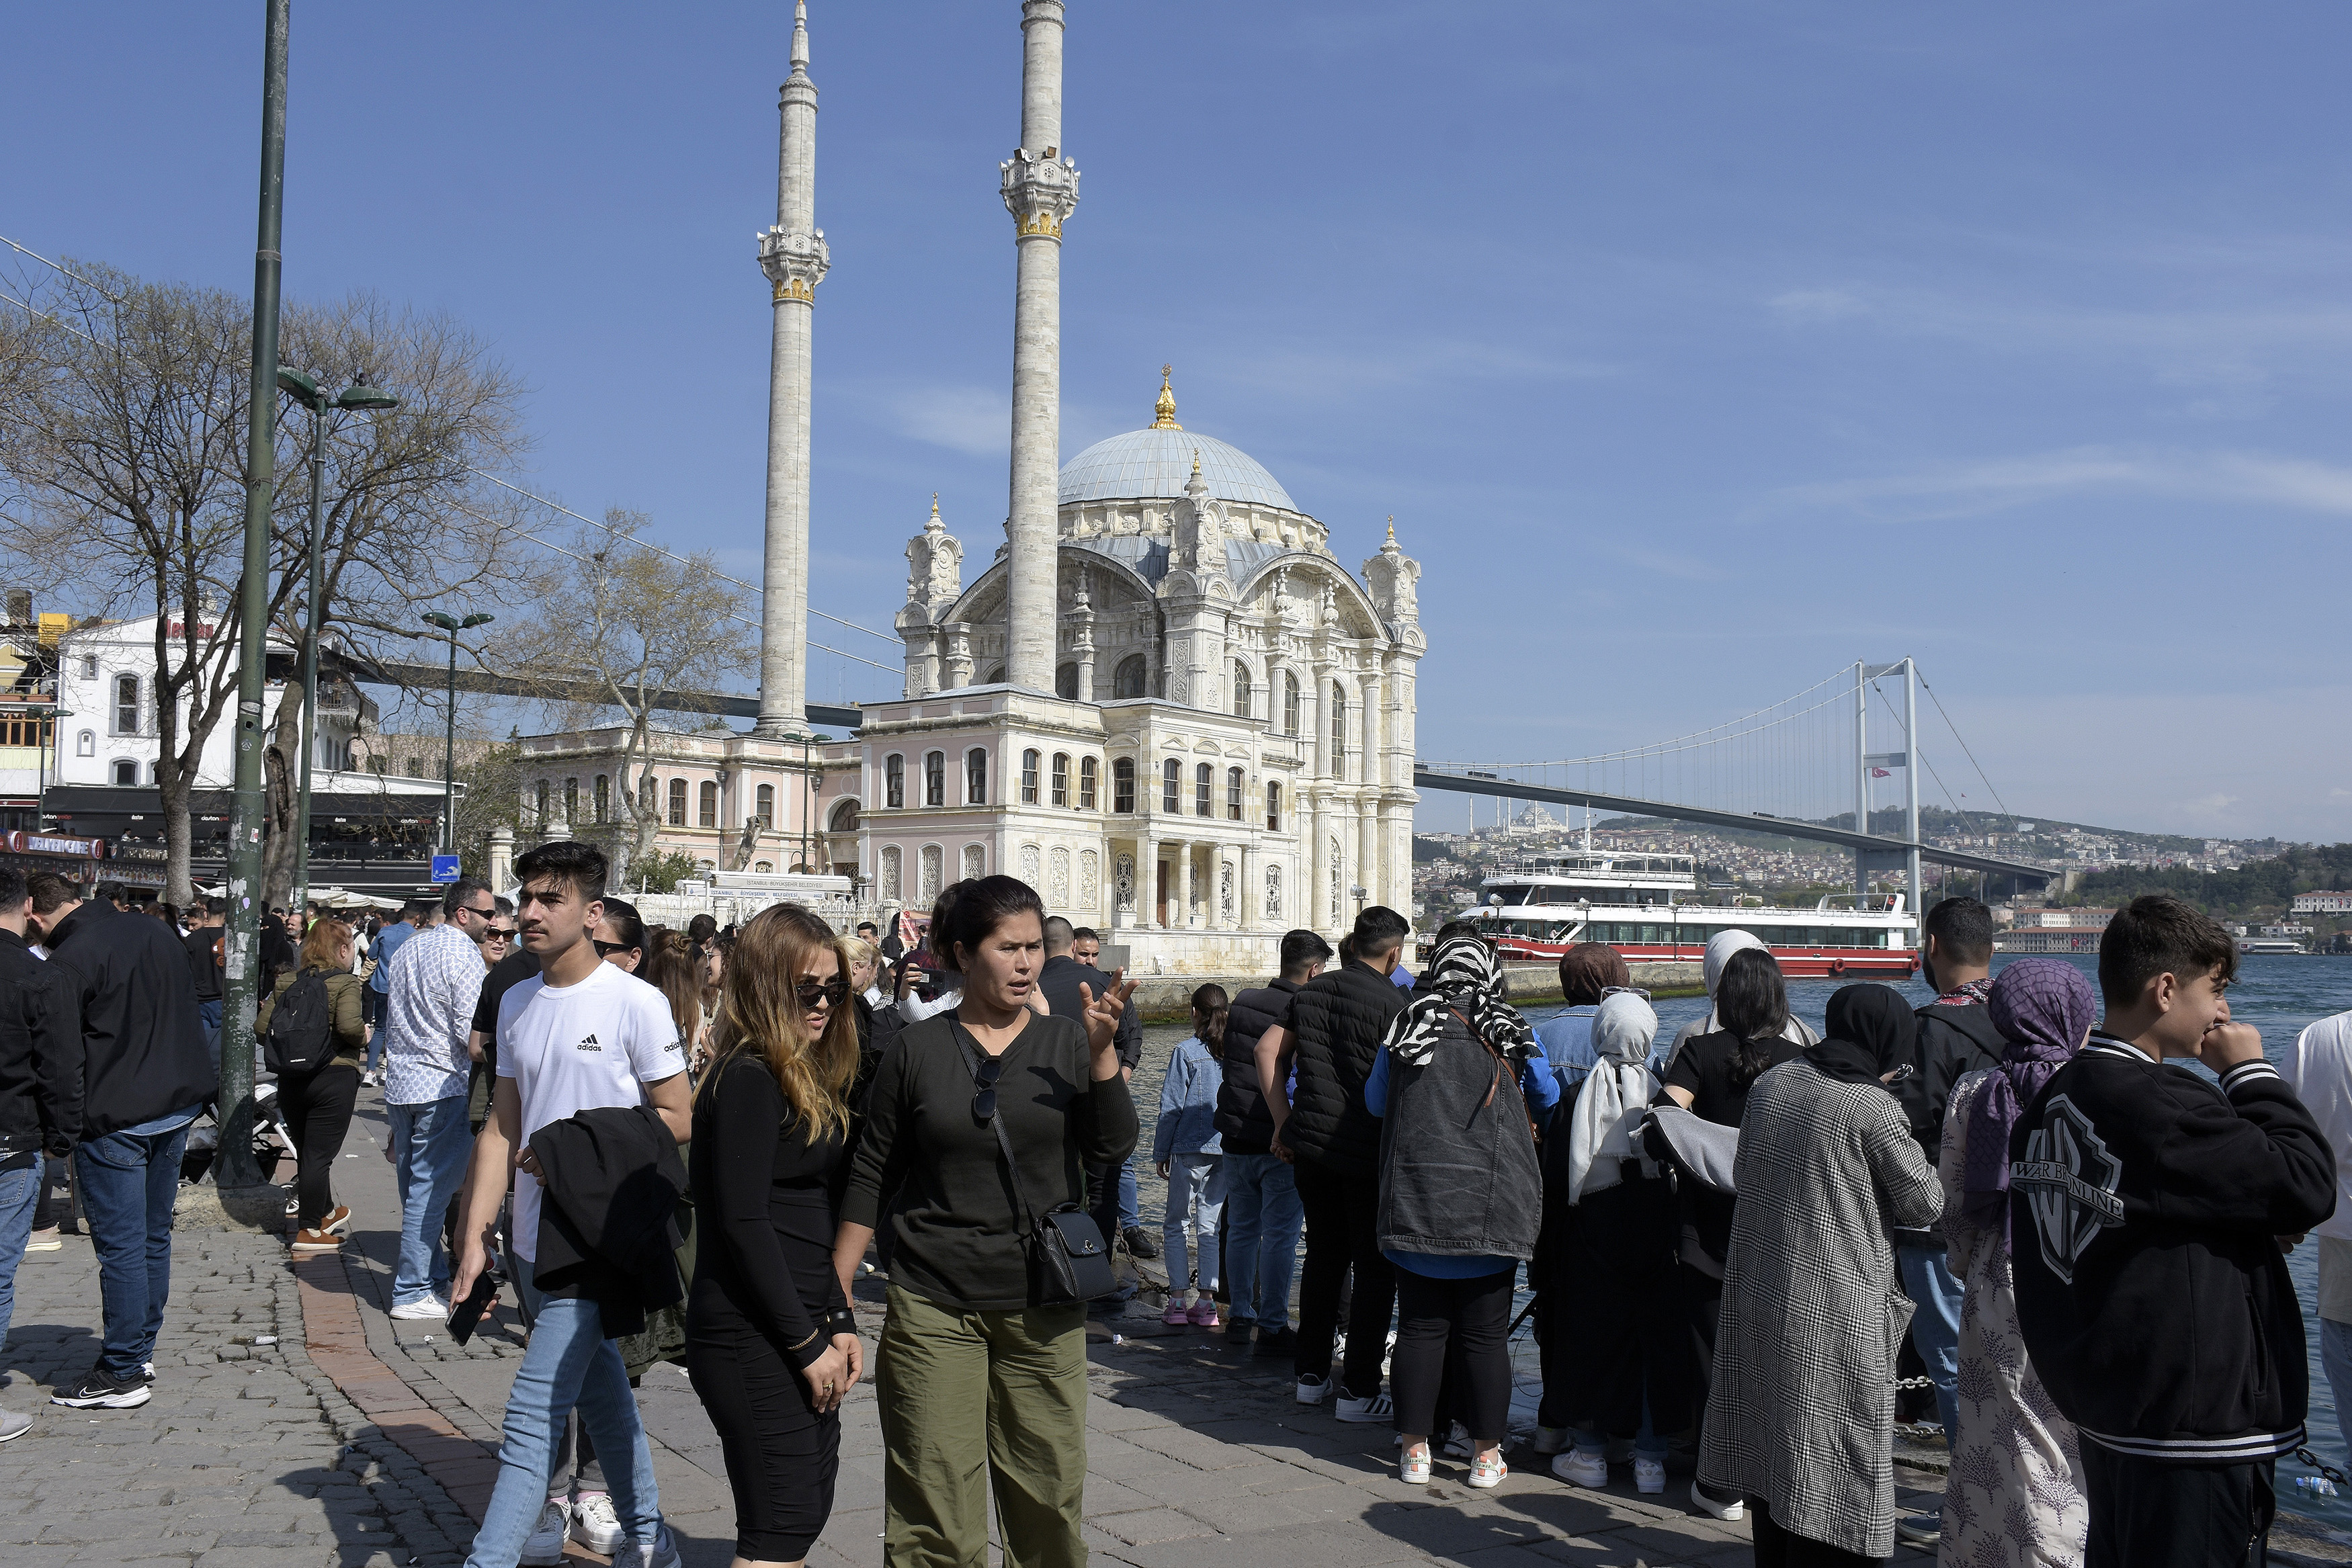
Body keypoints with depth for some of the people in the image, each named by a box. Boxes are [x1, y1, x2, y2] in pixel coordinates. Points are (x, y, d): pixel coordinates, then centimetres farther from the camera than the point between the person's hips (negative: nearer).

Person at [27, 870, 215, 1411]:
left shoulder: (68, 962, -12)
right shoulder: (158, 935, 11)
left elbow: (63, 1059, -13)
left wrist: (68, 1135, -7)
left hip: (115, 1120, -7)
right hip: (179, 1107, 8)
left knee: (121, 1247, -1)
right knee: (154, 1237, 15)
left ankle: (122, 1375, 5)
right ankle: (139, 1351, 24)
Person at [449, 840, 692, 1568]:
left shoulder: (635, 1003, -11)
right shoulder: (516, 1002, 9)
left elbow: (677, 1120, -7)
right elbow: (502, 1125, 11)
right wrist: (475, 1237, 6)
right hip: (534, 1236, 7)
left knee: (533, 1415, -11)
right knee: (599, 1386, 19)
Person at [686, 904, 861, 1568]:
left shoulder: (809, 1081, 14)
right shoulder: (748, 1079, -14)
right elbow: (742, 1222, -19)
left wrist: (840, 1324, 9)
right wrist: (807, 1342, -15)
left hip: (801, 1332, 9)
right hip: (753, 1339, -9)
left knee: (807, 1514, 13)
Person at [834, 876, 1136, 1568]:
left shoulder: (1066, 1040, 5)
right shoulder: (917, 1049, 1)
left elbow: (1113, 1147, -5)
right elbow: (872, 1178, 6)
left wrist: (1102, 1049, -18)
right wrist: (836, 1293, 3)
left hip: (1045, 1310, 2)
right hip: (934, 1310, -1)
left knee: (1049, 1505, 8)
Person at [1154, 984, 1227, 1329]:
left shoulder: (1186, 1052, -8)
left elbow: (1171, 1107, -7)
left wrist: (1161, 1152, 2)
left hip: (1191, 1149, -4)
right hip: (1227, 1150, 4)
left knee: (1176, 1224, 6)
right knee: (1209, 1225, 9)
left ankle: (1177, 1302, 2)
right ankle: (1206, 1303, 8)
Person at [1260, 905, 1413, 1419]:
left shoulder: (1313, 991, 7)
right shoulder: (1391, 1001, -12)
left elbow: (1268, 1051, 8)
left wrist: (1284, 1120, 10)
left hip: (1312, 1145, 6)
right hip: (1368, 1151, -6)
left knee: (1323, 1257, 18)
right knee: (1375, 1267, 4)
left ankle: (1311, 1375, 25)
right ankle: (1358, 1390, 5)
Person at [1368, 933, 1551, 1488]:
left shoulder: (1406, 1030, 2)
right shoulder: (1513, 1036, 1)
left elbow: (1375, 1102, 16)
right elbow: (1548, 1098, 19)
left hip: (1415, 1202, 1)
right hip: (1494, 1206, -1)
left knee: (1419, 1326, 7)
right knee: (1485, 1333, 6)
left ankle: (1415, 1450, 13)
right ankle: (1487, 1455, 12)